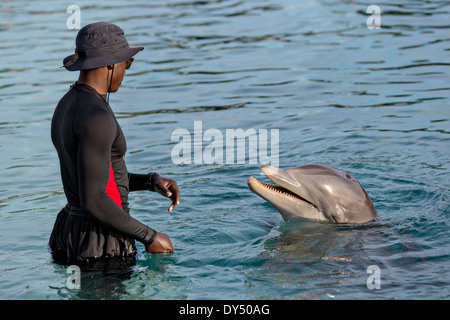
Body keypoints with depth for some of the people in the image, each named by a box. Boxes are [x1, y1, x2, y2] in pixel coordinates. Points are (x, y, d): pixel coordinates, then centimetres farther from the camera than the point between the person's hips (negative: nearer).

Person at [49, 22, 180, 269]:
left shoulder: (67, 107, 9)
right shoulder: (97, 118, -21)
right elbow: (93, 200, -25)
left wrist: (152, 181, 9)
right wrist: (149, 237, -16)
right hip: (101, 245, -10)